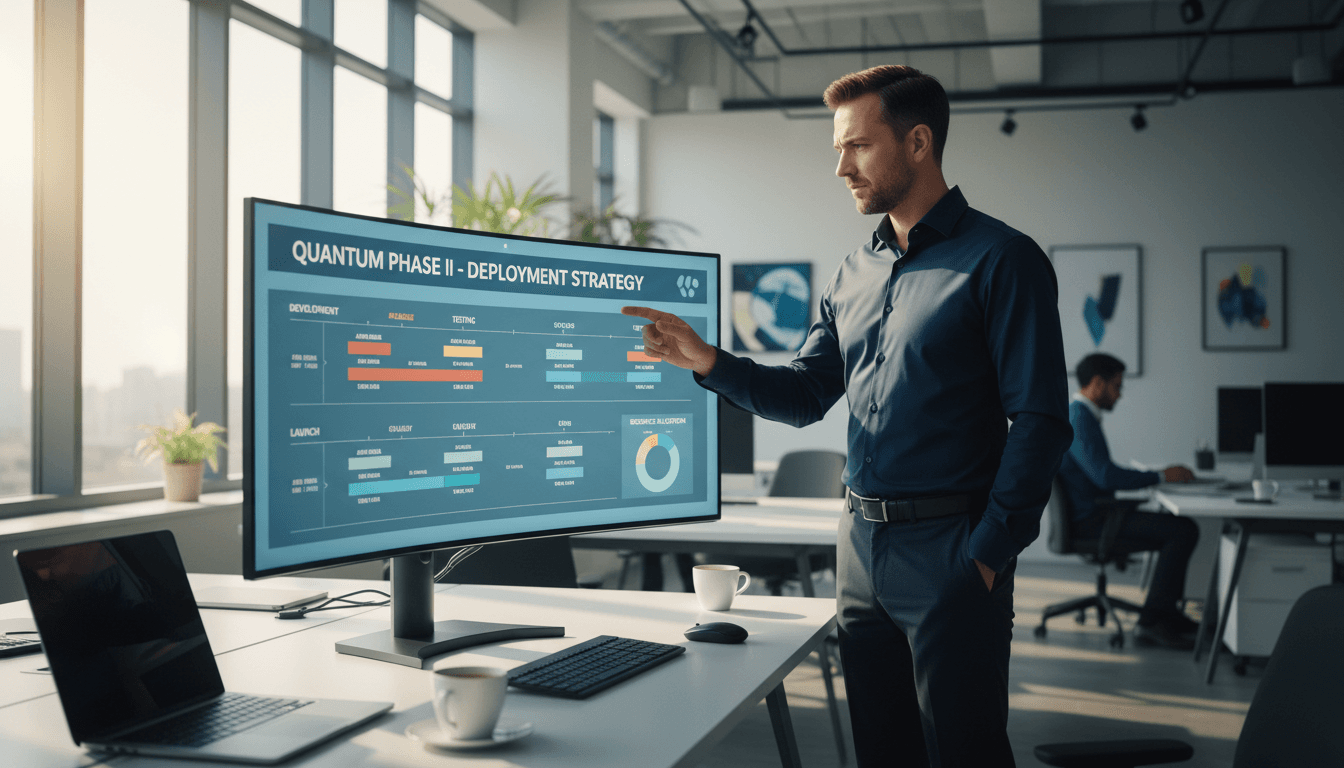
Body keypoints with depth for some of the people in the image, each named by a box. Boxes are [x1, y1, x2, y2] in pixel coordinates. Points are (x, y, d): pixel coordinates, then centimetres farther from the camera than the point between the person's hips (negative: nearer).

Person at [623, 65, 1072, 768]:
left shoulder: (1000, 259, -7)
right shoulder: (853, 274, 14)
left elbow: (1039, 421, -11)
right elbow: (804, 394, 15)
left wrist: (990, 550, -15)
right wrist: (707, 362, -1)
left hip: (949, 549, -6)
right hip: (860, 545, 7)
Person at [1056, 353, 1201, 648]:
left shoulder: (1080, 416, 18)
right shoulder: (1079, 419, -16)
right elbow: (1105, 476, -26)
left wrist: (1160, 474, 12)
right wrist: (1161, 476, -16)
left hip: (1097, 512, 11)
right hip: (1091, 521, -11)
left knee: (1178, 527, 17)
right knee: (1184, 529, -18)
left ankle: (1167, 614, 18)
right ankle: (1152, 623, -14)